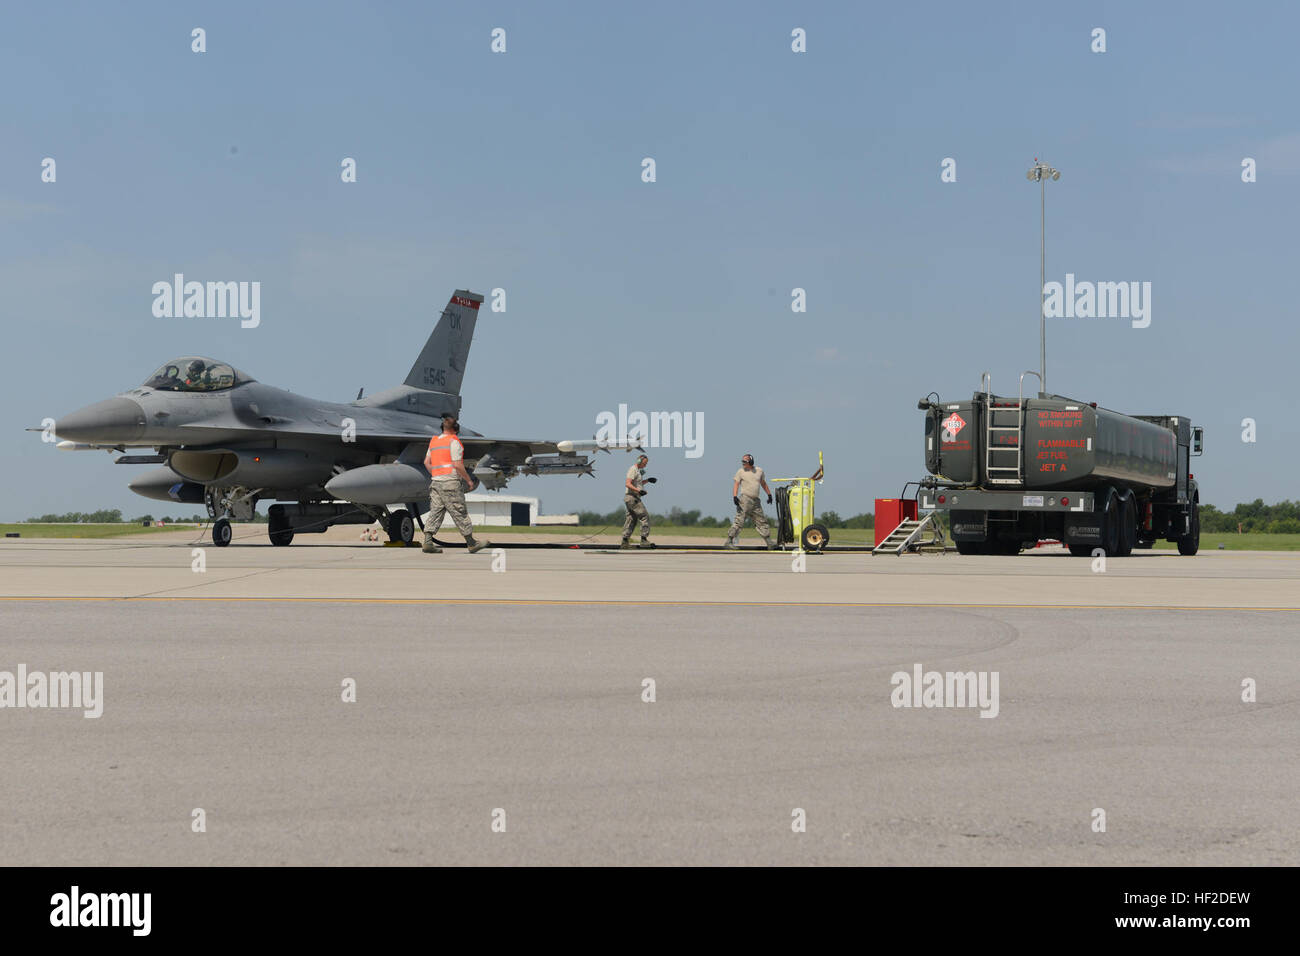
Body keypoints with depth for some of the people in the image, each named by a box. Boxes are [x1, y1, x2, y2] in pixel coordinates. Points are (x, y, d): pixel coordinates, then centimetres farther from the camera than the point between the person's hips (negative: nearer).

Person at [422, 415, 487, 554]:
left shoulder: (434, 441, 15)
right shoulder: (453, 441, -9)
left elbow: (427, 462, 17)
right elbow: (457, 465, -14)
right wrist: (469, 480, -5)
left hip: (436, 481, 7)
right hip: (450, 482, -7)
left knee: (435, 512, 3)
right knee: (460, 514, -1)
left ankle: (427, 543, -8)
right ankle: (471, 543, 6)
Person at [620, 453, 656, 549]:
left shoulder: (638, 470, 20)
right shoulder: (633, 470, -12)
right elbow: (627, 484, -24)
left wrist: (648, 480, 23)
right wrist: (638, 490, -34)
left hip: (634, 498, 10)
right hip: (632, 497, -10)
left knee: (631, 520, 9)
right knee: (645, 516, -12)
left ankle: (624, 543, 8)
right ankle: (644, 540, -14)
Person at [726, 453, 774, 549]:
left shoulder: (759, 471, 12)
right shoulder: (741, 472, 1)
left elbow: (763, 484, 25)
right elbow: (736, 484, -5)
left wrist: (769, 494, 25)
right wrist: (735, 496, -19)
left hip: (756, 501, 5)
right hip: (745, 499, -5)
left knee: (761, 522, 8)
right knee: (739, 521, -11)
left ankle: (769, 543, 13)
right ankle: (729, 542, -11)